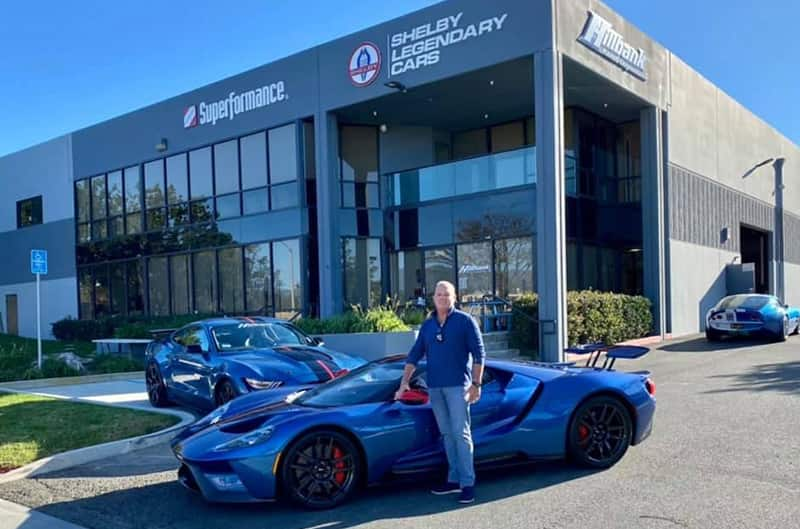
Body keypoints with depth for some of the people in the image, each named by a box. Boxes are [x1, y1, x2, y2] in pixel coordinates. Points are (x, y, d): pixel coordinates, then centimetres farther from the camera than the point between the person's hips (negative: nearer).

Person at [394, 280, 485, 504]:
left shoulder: (464, 321, -1)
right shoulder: (427, 325, 13)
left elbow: (479, 354, -4)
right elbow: (415, 355, 16)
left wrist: (476, 384, -10)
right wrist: (404, 382, 9)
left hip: (457, 385, -5)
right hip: (434, 386, 5)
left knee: (461, 433, -7)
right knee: (447, 434, 10)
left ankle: (467, 483, -3)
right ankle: (454, 479, 17)